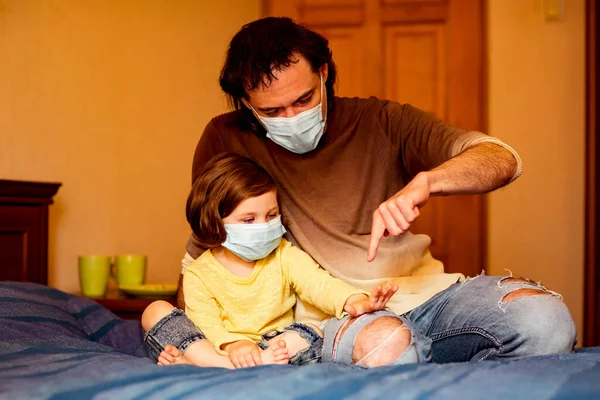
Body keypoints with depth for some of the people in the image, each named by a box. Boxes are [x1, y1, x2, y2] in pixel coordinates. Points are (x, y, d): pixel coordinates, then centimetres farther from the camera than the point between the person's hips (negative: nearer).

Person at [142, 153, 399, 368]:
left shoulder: (284, 256, 3)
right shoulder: (199, 274, -2)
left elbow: (318, 283, -13)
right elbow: (205, 323, -15)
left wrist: (353, 301, -37)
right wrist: (233, 344, -39)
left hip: (274, 344, 1)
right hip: (220, 347, -1)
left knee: (313, 332, -28)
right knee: (156, 311, -15)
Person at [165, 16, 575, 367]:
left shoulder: (381, 122, 4)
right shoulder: (226, 141, 3)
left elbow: (503, 159, -6)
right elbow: (201, 253, 16)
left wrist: (424, 181, -27)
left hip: (423, 291, 2)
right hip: (329, 316, -2)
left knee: (545, 318, -25)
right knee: (384, 341, -39)